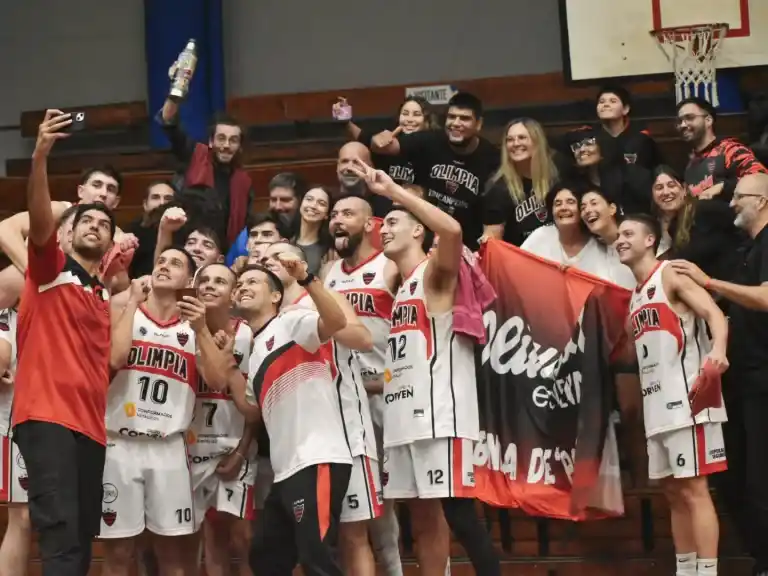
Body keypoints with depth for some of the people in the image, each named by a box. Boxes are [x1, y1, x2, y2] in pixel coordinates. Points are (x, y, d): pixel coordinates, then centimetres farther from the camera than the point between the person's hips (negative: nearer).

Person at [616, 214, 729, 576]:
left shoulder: (670, 274, -4)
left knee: (694, 489, -10)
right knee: (673, 492, 11)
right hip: (657, 404, 9)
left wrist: (718, 349, -36)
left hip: (686, 397, -9)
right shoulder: (636, 296, 20)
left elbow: (714, 313, -19)